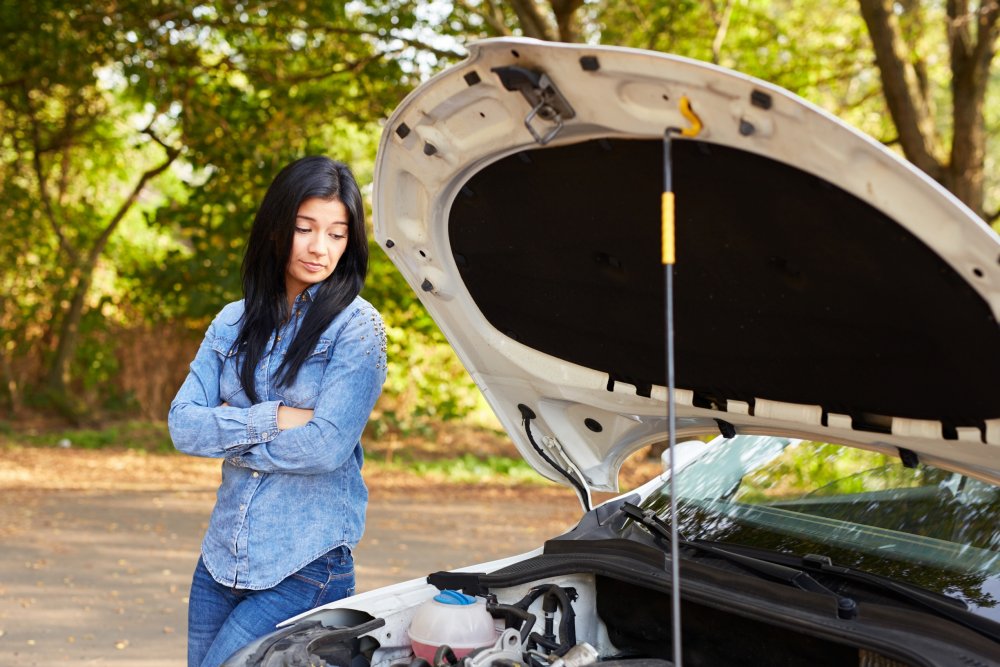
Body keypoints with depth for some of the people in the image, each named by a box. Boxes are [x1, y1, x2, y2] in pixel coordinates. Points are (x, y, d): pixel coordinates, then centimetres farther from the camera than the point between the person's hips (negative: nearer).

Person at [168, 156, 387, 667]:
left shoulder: (356, 327, -7)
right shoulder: (233, 322, 9)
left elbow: (327, 446, -18)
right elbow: (182, 426, -2)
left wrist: (228, 433, -8)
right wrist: (271, 419, -14)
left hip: (304, 571, -6)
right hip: (220, 563, 6)